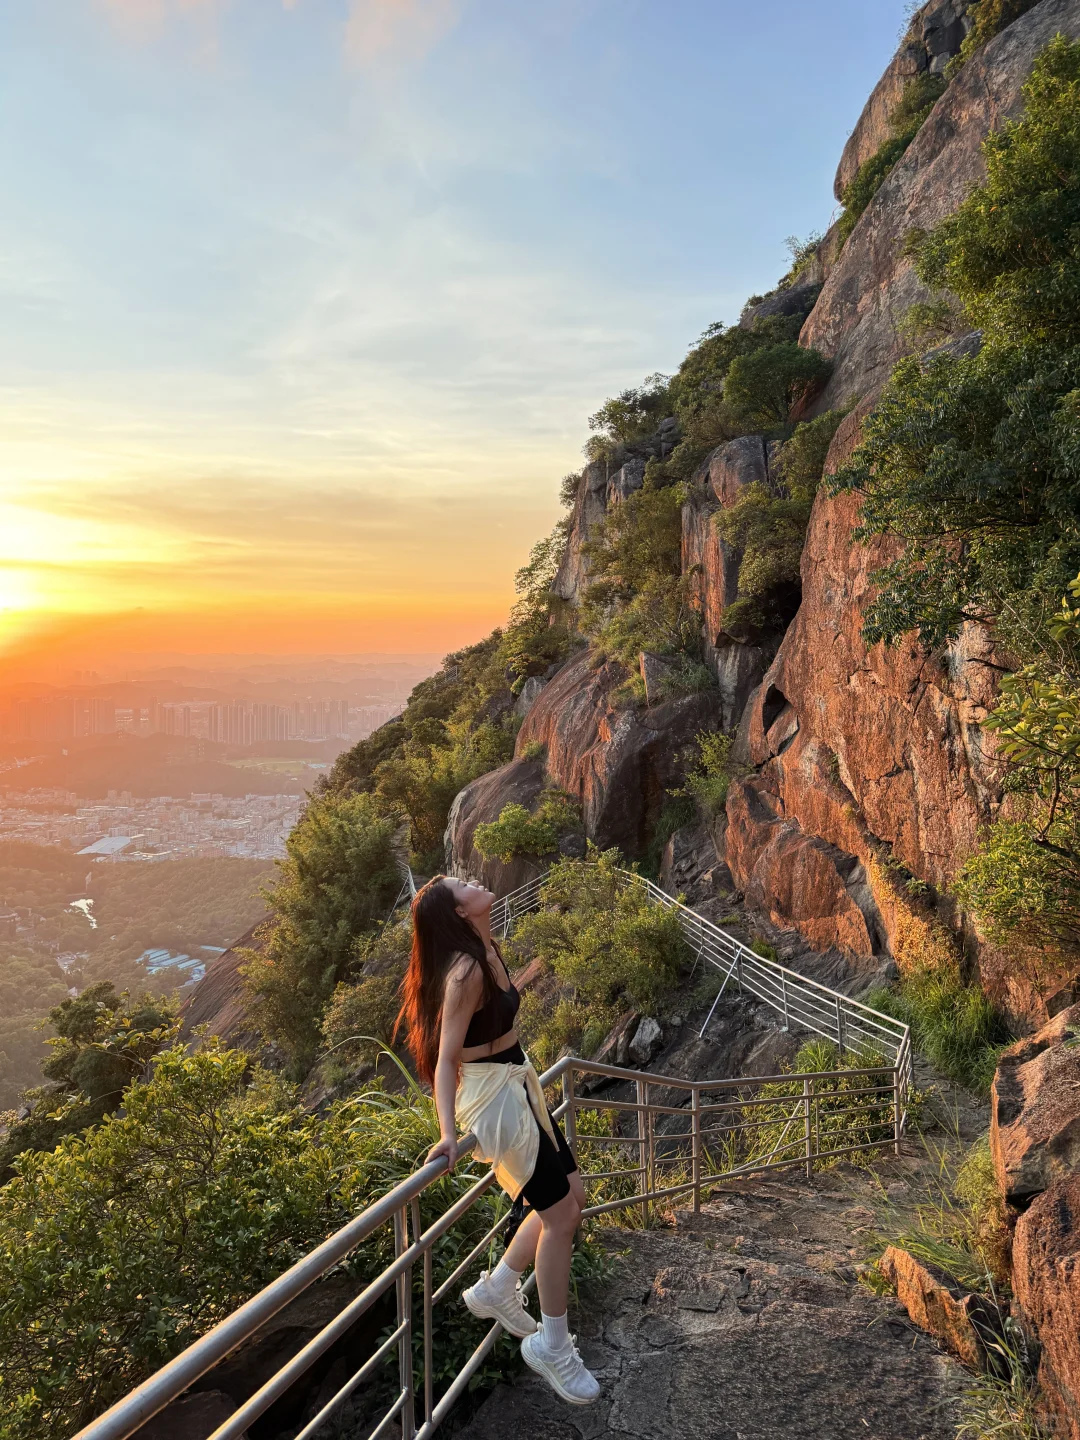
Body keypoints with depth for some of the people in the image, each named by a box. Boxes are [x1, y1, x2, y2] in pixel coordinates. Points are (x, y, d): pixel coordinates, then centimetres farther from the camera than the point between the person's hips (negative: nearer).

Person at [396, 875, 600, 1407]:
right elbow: (444, 1059, -26)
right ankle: (551, 1347, 17)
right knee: (560, 1214, -1)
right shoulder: (465, 972, -25)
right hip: (494, 1100, -9)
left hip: (516, 1087, 9)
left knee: (571, 1195, 15)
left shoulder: (485, 955, 2)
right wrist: (448, 1133, -34)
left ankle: (495, 1290, 31)